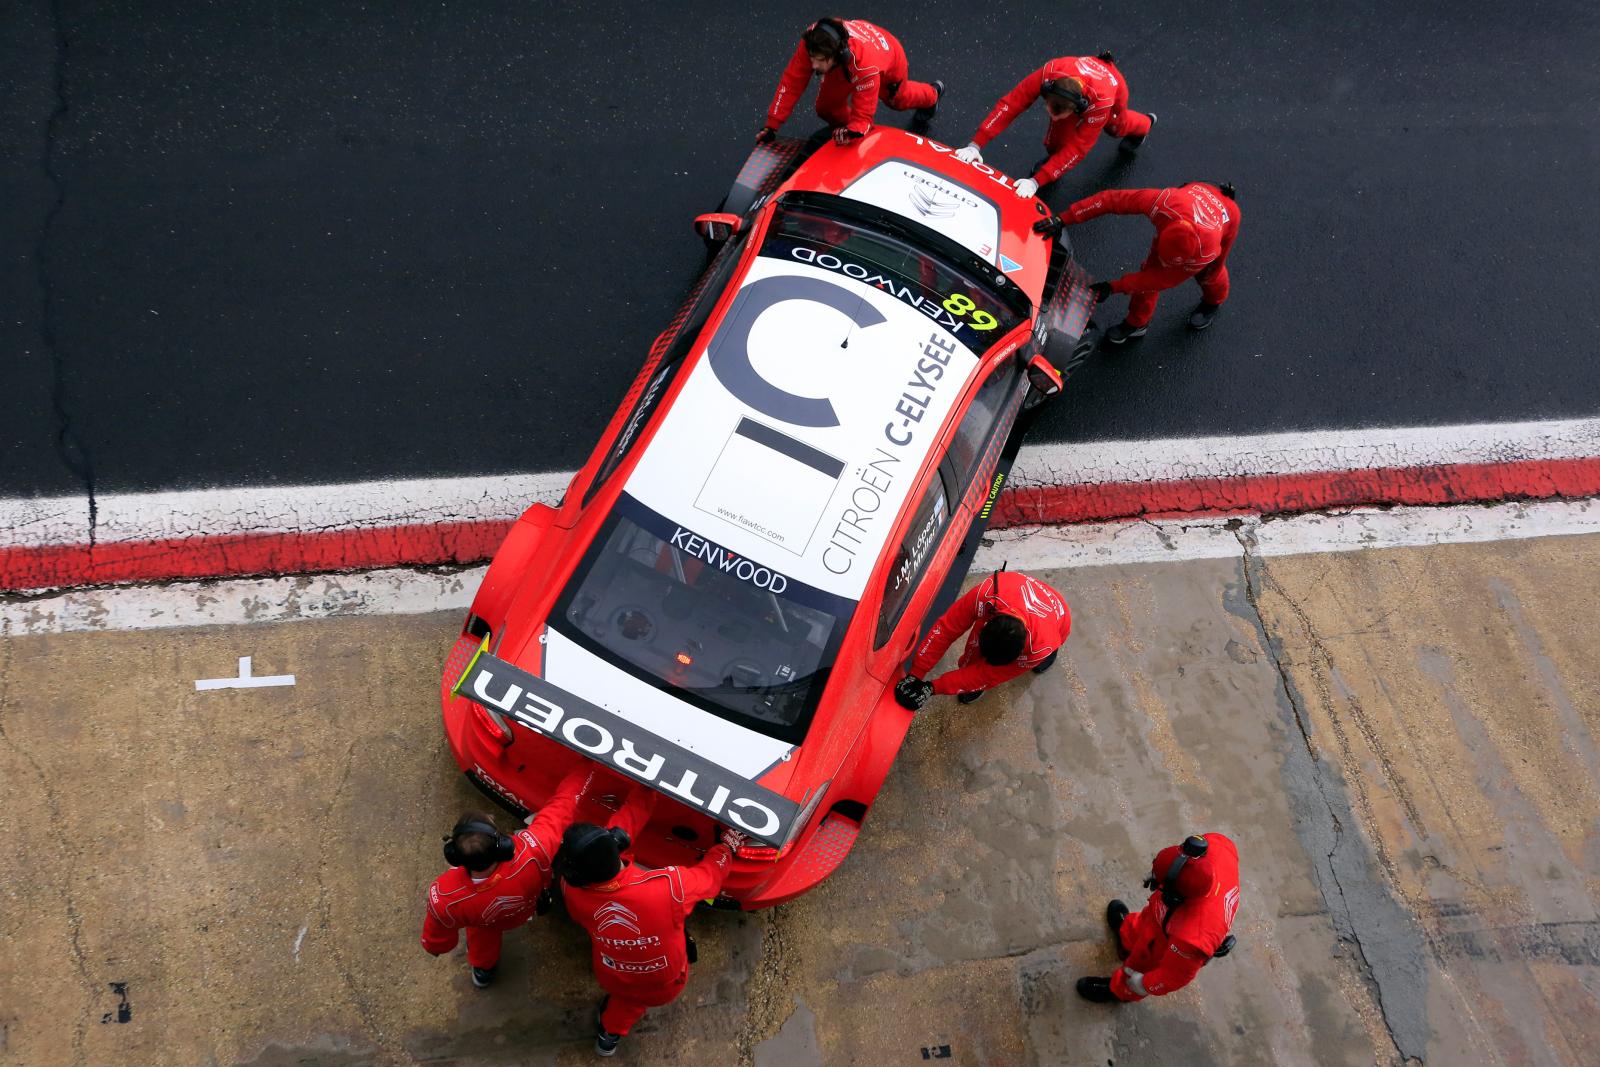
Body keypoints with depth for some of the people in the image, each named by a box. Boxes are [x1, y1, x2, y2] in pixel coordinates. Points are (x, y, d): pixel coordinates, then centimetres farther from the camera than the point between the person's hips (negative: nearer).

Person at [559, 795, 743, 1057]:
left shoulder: (573, 891, -32)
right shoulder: (668, 885, -40)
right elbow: (710, 876, -18)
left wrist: (643, 793, -1)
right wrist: (728, 845, 1)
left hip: (613, 981, 2)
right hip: (665, 986, -1)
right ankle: (611, 1032, 37)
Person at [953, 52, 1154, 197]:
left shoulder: (1102, 101, -51)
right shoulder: (1049, 73, -46)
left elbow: (1077, 148, -47)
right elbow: (1011, 103, -43)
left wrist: (1036, 181, -53)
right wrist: (976, 145, -49)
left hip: (1114, 86, -2)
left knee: (1116, 126, 27)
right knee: (1060, 129, -20)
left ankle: (1144, 125, 63)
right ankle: (1053, 157, 14)